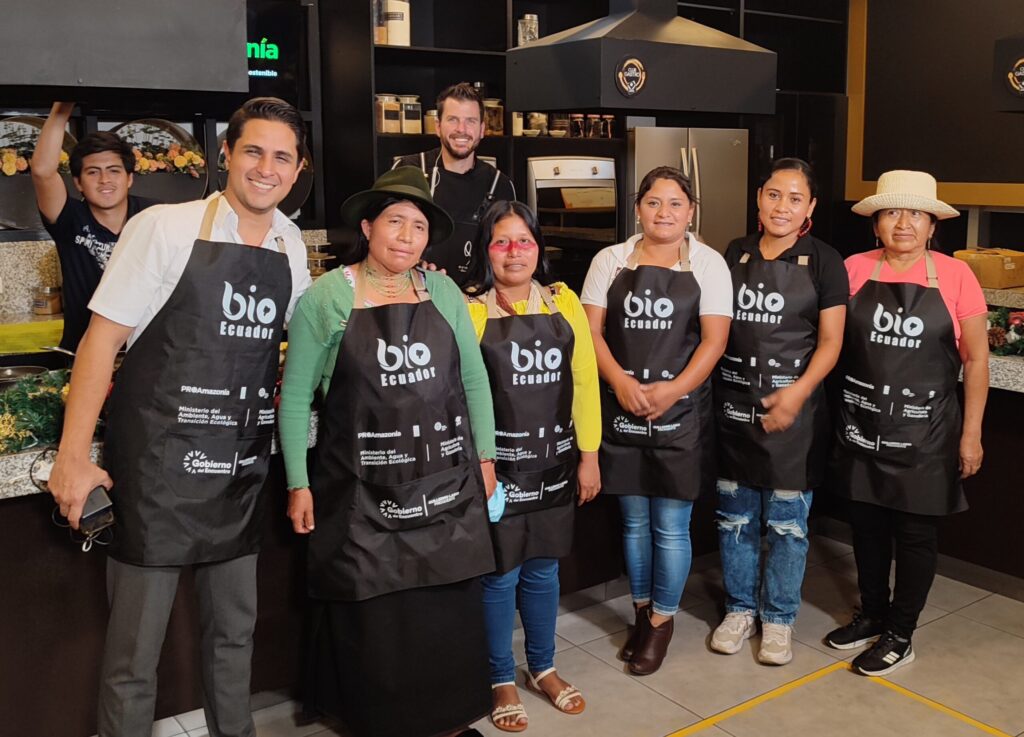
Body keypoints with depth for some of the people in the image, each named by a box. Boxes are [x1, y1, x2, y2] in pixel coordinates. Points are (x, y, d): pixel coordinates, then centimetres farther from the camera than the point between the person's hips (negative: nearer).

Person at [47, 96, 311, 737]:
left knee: (235, 631, 19)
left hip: (242, 471, 5)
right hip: (157, 468, -5)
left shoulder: (291, 245, 6)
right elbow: (103, 337, -9)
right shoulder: (164, 228, -10)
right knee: (134, 653, 5)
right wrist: (74, 455, -12)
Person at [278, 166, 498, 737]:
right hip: (363, 495, -3)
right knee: (374, 618, 5)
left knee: (450, 609, 9)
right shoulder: (326, 298, -2)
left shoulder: (443, 292, 7)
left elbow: (474, 379, 12)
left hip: (448, 485, 3)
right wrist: (299, 484, -4)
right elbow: (296, 396, -1)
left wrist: (485, 456, 10)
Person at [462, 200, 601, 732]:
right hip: (497, 462, -3)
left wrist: (588, 455, 5)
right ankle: (502, 681, 27)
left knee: (543, 570, 16)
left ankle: (544, 668, 36)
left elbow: (584, 381, 5)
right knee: (501, 574, 7)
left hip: (554, 461, 4)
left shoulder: (563, 301, 3)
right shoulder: (469, 309, -9)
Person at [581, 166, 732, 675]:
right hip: (621, 411, 2)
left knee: (670, 526, 4)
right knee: (634, 522, 13)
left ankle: (662, 620, 22)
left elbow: (714, 340, -5)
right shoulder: (610, 260, 6)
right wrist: (621, 383, -15)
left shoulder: (708, 264, 1)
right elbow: (591, 331, 1)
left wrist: (671, 390, -18)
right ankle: (642, 613, 30)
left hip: (681, 413, -2)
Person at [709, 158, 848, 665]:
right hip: (732, 404, 3)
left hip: (792, 408, -3)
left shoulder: (823, 262, -2)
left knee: (787, 521, 6)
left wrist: (798, 392, -18)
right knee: (735, 516, 11)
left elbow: (830, 341, -4)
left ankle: (778, 618, 23)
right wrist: (704, 388, 2)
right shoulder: (734, 254, 8)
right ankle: (739, 607, 29)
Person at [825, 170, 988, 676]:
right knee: (866, 526, 15)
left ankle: (900, 634, 25)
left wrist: (971, 434, -4)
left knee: (915, 533, 9)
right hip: (861, 426, 2)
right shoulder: (855, 270, -3)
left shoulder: (954, 276, -7)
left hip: (924, 432, -2)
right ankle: (872, 615, 35)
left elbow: (975, 360, -2)